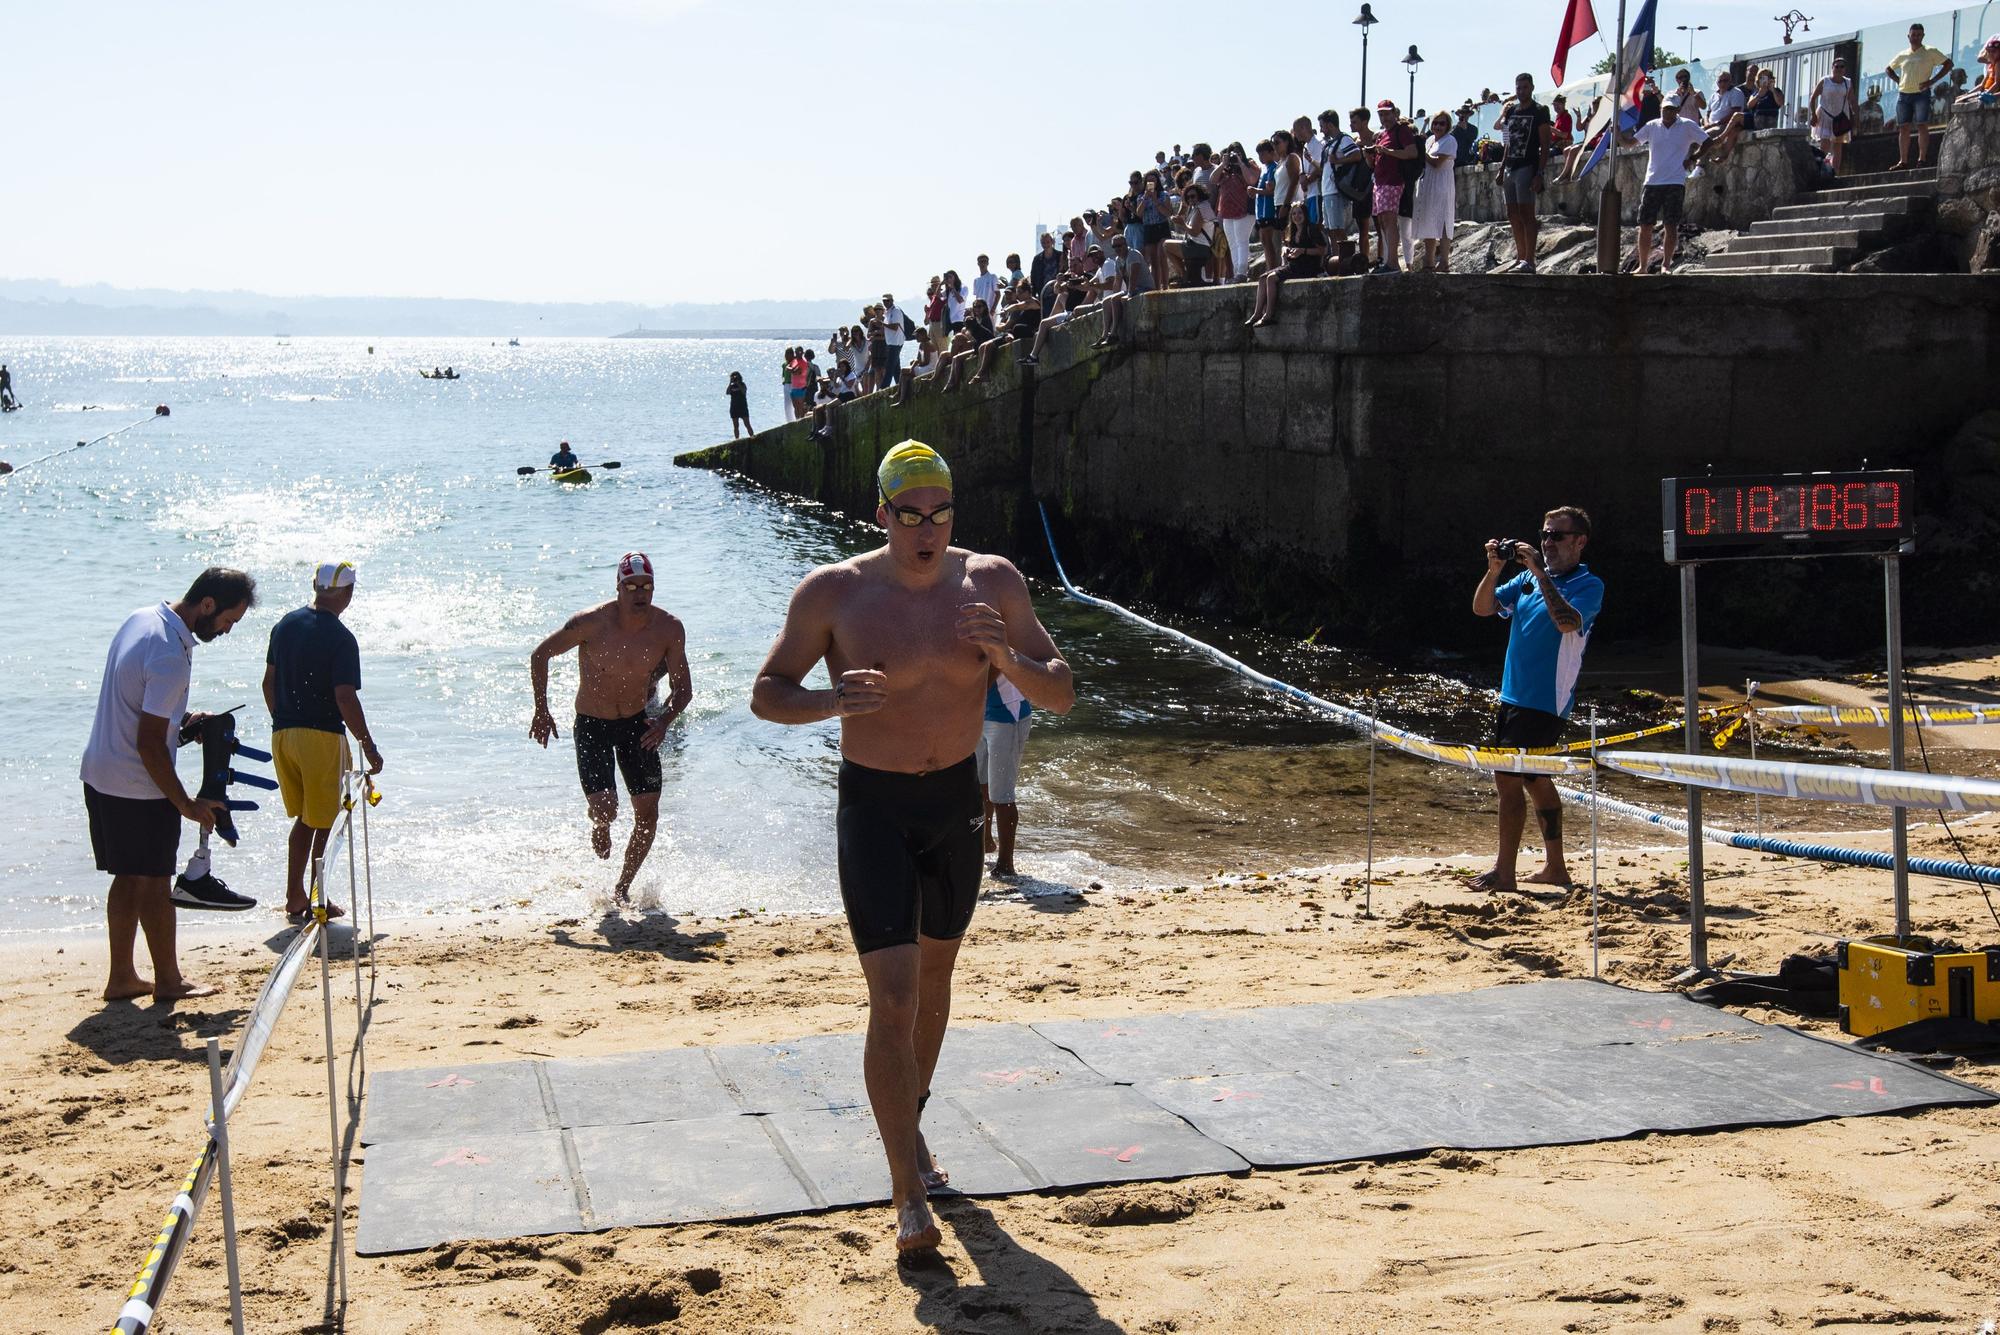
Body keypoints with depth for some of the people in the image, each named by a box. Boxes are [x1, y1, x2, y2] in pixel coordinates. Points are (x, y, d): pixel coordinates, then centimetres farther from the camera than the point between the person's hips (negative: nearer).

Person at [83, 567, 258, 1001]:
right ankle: (168, 979, 16)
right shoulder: (171, 657, -25)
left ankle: (122, 977, 22)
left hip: (100, 774, 9)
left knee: (128, 878, 16)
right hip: (138, 787, -9)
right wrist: (186, 805, -15)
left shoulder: (143, 619, 4)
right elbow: (149, 744, -23)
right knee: (154, 882, 4)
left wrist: (181, 719, 11)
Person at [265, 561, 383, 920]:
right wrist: (368, 745, -13)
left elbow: (269, 682, 13)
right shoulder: (340, 638, -15)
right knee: (324, 822, 7)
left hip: (283, 734, 6)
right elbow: (345, 698, -20)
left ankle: (294, 897, 20)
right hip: (322, 736, -6)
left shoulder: (285, 624, 6)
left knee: (304, 817, 20)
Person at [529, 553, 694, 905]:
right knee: (604, 809, -17)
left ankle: (623, 887, 23)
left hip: (637, 724, 3)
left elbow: (683, 687, -5)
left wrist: (665, 721, -25)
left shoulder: (669, 629, -15)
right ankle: (600, 829, 23)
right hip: (591, 726, -3)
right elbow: (541, 655, -8)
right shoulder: (592, 623, -23)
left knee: (648, 814, 1)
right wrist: (541, 711, -9)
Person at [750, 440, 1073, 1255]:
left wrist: (1008, 661, -24)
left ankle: (907, 1123, 44)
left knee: (935, 973, 20)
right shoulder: (835, 593, -14)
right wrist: (831, 701, -26)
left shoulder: (992, 584, -6)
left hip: (958, 801, 4)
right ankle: (908, 1195, -8)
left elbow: (1062, 696, -3)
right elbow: (766, 694, -5)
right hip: (874, 807, -4)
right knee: (893, 998, -12)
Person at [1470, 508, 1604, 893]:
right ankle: (1554, 867, 22)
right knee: (1534, 780, 13)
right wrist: (1494, 569, -7)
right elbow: (1482, 608, 8)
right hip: (1513, 695, 8)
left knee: (1508, 778, -11)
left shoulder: (1589, 586, -7)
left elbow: (1568, 621, -26)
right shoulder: (1528, 579, 13)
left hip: (1546, 700, -8)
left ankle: (1503, 872, -7)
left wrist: (1540, 573, -24)